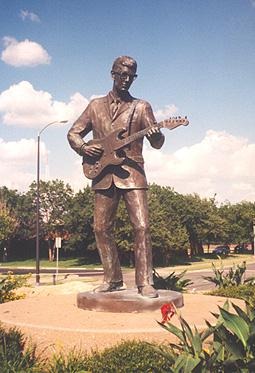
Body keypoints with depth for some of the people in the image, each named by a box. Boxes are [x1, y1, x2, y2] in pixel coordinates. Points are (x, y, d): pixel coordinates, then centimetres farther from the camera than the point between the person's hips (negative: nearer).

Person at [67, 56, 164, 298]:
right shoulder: (96, 105, 14)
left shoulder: (141, 107, 7)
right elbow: (73, 133, 17)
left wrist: (156, 135, -22)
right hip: (103, 175, 3)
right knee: (101, 228, 5)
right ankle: (112, 280, 18)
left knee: (141, 226, -12)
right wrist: (84, 148, -4)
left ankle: (145, 282, -5)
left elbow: (157, 144, 2)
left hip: (131, 173, -2)